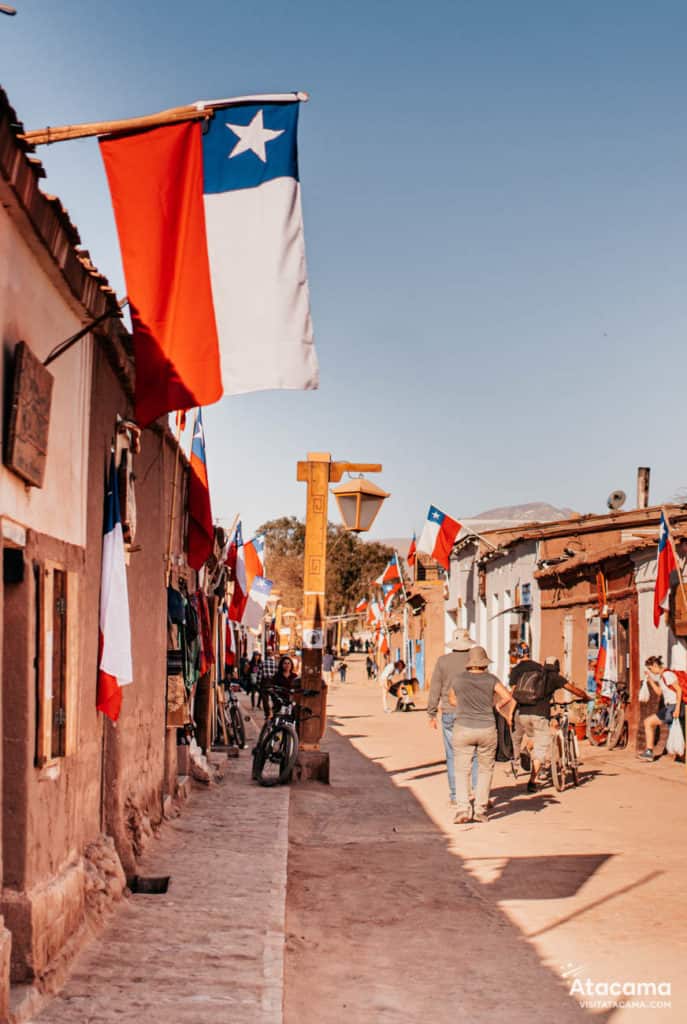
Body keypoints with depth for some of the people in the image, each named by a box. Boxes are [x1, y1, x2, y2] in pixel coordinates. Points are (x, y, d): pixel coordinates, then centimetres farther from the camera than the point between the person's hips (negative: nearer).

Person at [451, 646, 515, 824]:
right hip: (487, 730, 0)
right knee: (485, 770, 14)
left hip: (463, 730, 0)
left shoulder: (457, 679, 1)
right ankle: (480, 810, 11)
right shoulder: (491, 679, -2)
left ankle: (462, 809, -7)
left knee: (461, 771, 6)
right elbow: (510, 699, -2)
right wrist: (498, 705, 17)